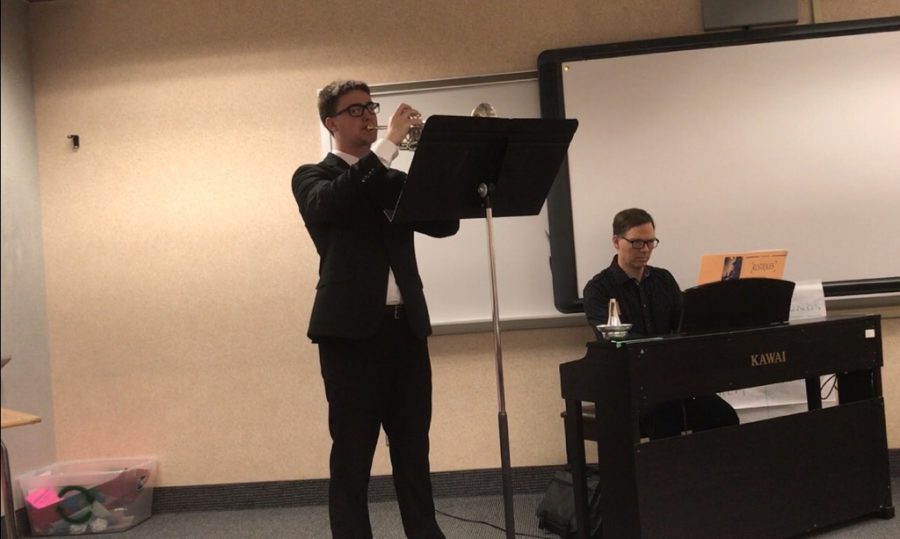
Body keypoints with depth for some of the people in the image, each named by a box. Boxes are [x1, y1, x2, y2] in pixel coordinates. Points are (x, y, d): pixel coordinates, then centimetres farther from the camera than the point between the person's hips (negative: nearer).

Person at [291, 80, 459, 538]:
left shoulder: (395, 178, 18)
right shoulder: (312, 177, 5)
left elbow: (444, 223, 5)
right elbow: (328, 205, -20)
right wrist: (389, 142, -19)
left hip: (406, 325, 5)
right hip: (352, 328, -4)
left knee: (414, 449, 11)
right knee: (352, 455, 2)